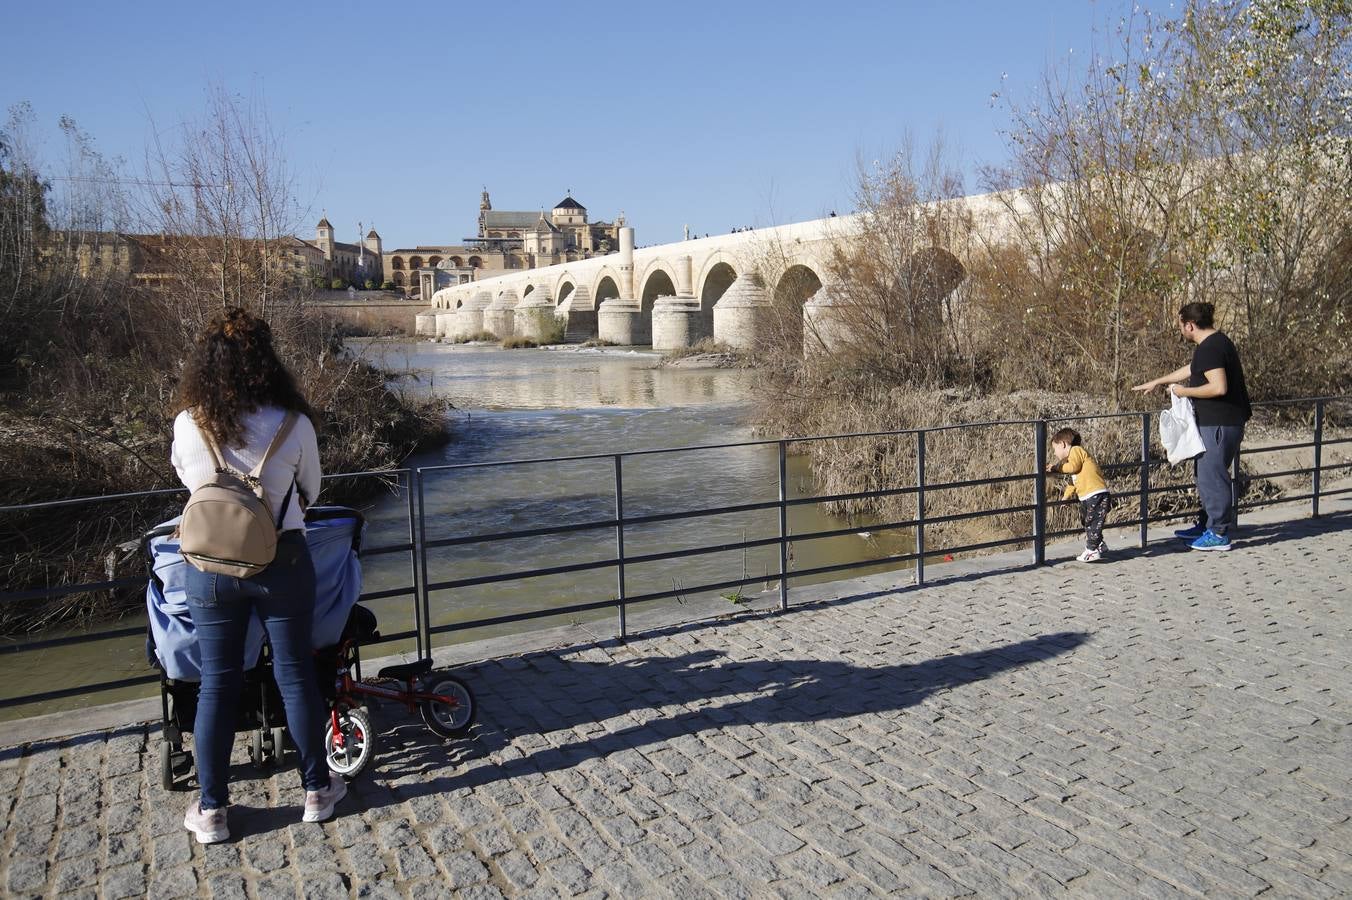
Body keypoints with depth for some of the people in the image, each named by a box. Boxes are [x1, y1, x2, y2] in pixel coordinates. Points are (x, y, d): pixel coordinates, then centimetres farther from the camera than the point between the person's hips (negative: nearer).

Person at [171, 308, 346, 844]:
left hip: (211, 567, 1)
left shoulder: (188, 425, -9)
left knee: (216, 685, 12)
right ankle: (317, 790, 26)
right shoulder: (292, 425, -12)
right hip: (282, 563, -1)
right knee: (295, 675, 12)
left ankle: (211, 811, 23)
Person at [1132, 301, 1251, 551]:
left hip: (1219, 424, -11)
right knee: (1208, 474, 18)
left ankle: (1219, 534, 4)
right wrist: (1155, 382, 34)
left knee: (1212, 475, -3)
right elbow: (1190, 370, 28)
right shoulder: (1216, 342, 14)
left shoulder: (1209, 348, -19)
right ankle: (1206, 525, 29)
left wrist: (1184, 391, -14)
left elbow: (1219, 387, -27)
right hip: (1219, 421, 11)